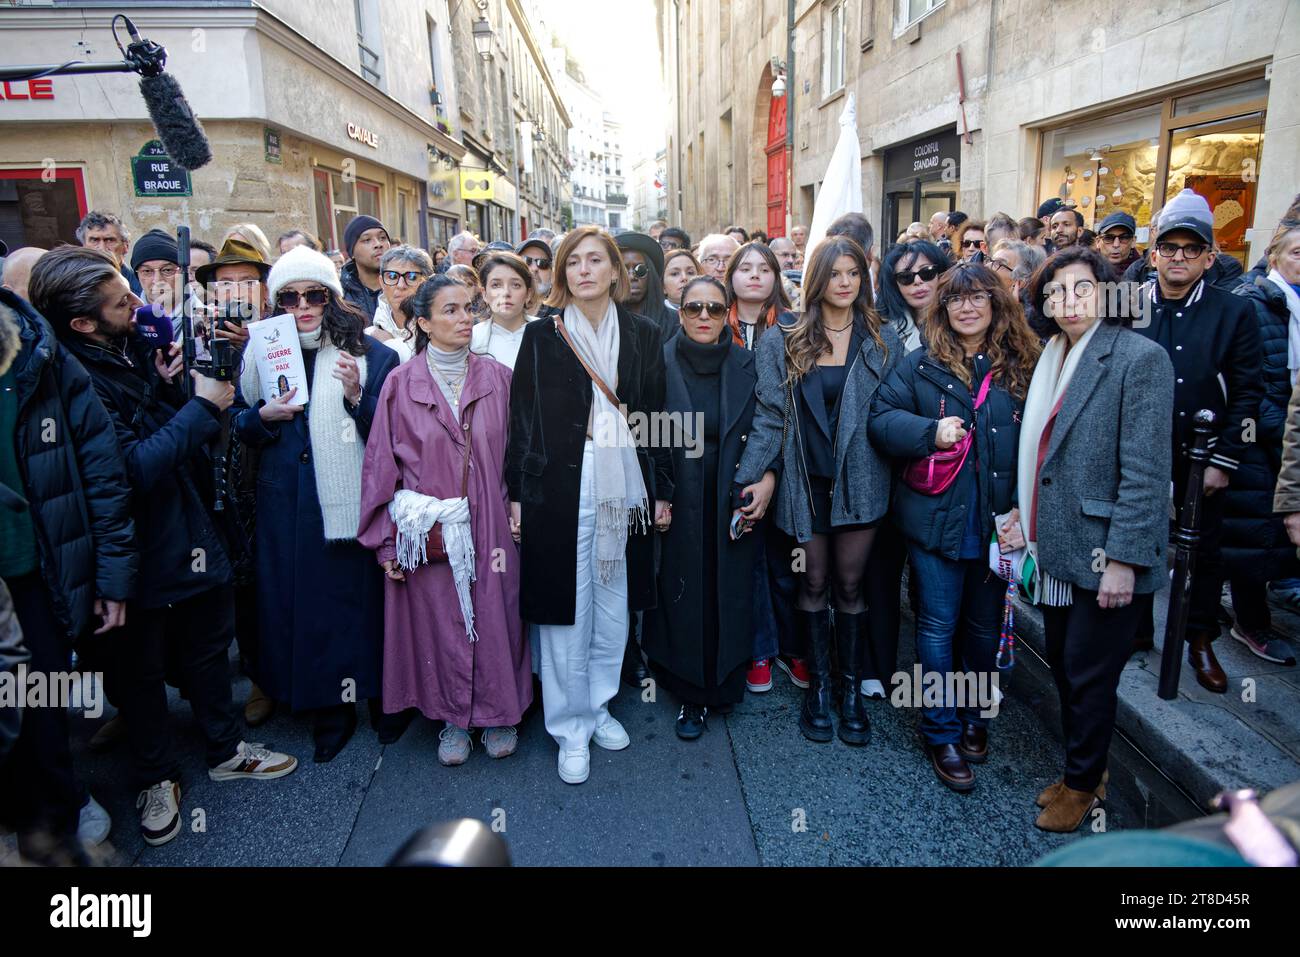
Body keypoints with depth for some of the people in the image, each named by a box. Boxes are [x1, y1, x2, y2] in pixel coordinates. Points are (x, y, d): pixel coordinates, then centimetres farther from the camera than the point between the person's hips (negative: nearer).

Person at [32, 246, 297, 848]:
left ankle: (226, 751, 39)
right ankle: (156, 778, 35)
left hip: (195, 532, 7)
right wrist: (202, 406, -22)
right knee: (140, 667, 14)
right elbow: (135, 466, -28)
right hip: (143, 554, -7)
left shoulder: (137, 350, 1)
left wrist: (171, 387, -9)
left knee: (208, 649, 20)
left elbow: (182, 435, 9)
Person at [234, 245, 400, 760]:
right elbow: (240, 429, 14)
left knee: (363, 596, 5)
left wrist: (357, 396, -21)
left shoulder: (368, 353, -2)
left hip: (355, 501, -3)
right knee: (304, 603, 7)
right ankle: (328, 707, 24)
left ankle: (382, 695, 25)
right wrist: (263, 417, -8)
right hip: (287, 507, 3)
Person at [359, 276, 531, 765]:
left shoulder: (497, 377, 1)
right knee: (441, 621, 9)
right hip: (428, 533, -1)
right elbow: (381, 463, 0)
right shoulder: (401, 384, -2)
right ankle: (454, 718, 29)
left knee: (494, 619, 8)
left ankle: (498, 712, 29)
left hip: (489, 527, 1)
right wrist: (387, 541, -2)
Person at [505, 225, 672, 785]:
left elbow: (654, 415, 8)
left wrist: (661, 490, 6)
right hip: (559, 486, -2)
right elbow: (522, 418, 1)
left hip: (623, 486, 3)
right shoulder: (541, 336, 2)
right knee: (566, 608, 3)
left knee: (614, 603, 12)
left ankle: (599, 706, 32)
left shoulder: (642, 335, 7)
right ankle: (571, 728, 19)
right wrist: (516, 494, -2)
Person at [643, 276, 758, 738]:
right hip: (678, 504, -1)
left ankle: (724, 685, 29)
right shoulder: (660, 363, -2)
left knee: (728, 593, 9)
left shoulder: (746, 366, 1)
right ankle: (691, 695, 22)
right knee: (683, 596, 5)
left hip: (731, 504, 1)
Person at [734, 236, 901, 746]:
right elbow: (770, 413, -2)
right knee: (813, 585, 10)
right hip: (804, 481, 0)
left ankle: (851, 687, 23)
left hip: (859, 481, 0)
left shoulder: (883, 339, 4)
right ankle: (817, 685, 25)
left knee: (850, 586, 7)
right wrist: (763, 475, -11)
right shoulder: (784, 341, 2)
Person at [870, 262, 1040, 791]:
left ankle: (975, 717, 38)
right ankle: (941, 733, 21)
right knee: (938, 625, 5)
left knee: (985, 626, 16)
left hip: (998, 523, 2)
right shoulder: (922, 364, -2)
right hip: (936, 518, -2)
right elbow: (881, 418, -5)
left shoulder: (1023, 365, 2)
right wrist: (931, 432, -22)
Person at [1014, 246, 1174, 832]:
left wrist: (1123, 558, -19)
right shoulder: (1052, 359, 10)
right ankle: (1080, 770, 37)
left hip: (1104, 556, -7)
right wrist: (1024, 511, 7)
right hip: (1056, 549, 7)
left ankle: (1083, 784, 28)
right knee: (1063, 667, 17)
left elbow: (1145, 469, -17)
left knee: (1089, 677, 6)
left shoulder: (1139, 357, -13)